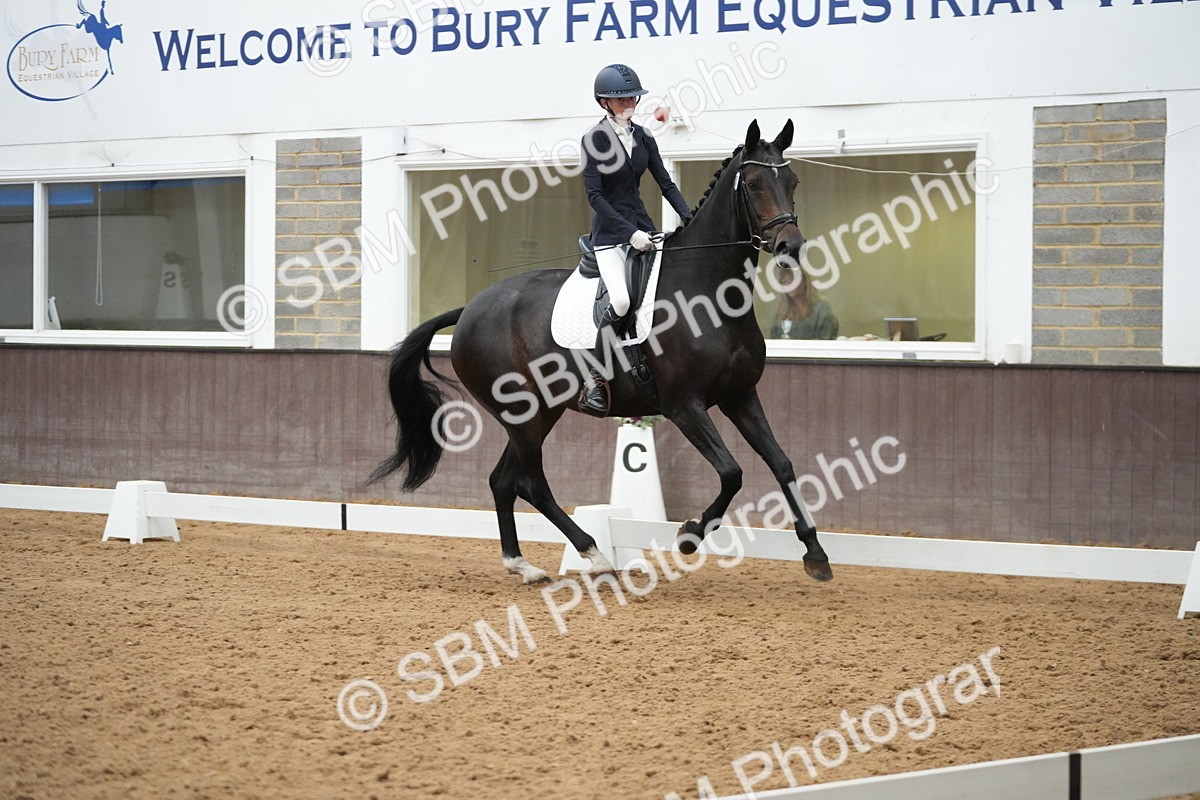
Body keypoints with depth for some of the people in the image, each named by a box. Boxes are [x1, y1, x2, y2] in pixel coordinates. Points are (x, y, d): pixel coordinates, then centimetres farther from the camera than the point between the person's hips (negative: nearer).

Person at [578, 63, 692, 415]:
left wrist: (690, 220, -3)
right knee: (621, 301, -26)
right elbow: (594, 195, -13)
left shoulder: (643, 137, 10)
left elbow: (665, 182, 11)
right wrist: (629, 233, -20)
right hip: (610, 232, -7)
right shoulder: (595, 139, -8)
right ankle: (594, 380, -14)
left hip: (641, 225, 7)